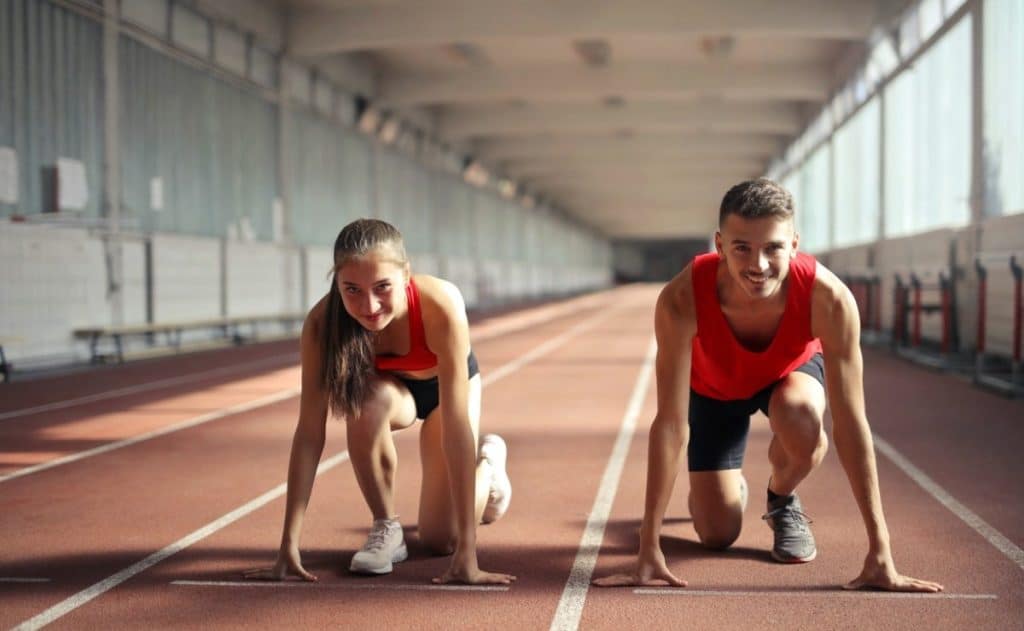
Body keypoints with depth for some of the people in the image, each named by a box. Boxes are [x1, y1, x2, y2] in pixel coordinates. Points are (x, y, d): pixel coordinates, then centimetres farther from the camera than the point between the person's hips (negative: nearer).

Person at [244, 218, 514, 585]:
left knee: (440, 539, -4)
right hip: (390, 387, 1)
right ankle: (384, 528, -11)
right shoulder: (323, 322, -35)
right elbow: (309, 432, -33)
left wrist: (467, 551, -44)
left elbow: (456, 426, -42)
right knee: (367, 400, -35)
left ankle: (488, 460, 28)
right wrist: (289, 545, -37)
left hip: (444, 386, -1)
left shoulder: (441, 304, -42)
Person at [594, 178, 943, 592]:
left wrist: (880, 553, -38)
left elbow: (850, 423, -37)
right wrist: (649, 550, -39)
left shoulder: (829, 298, -40)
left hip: (793, 370, 0)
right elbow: (671, 423, -38)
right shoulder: (682, 299, -41)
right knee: (717, 534, -5)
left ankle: (783, 500, -1)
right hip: (714, 386, 0)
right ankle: (730, 487, 33)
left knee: (800, 417, -36)